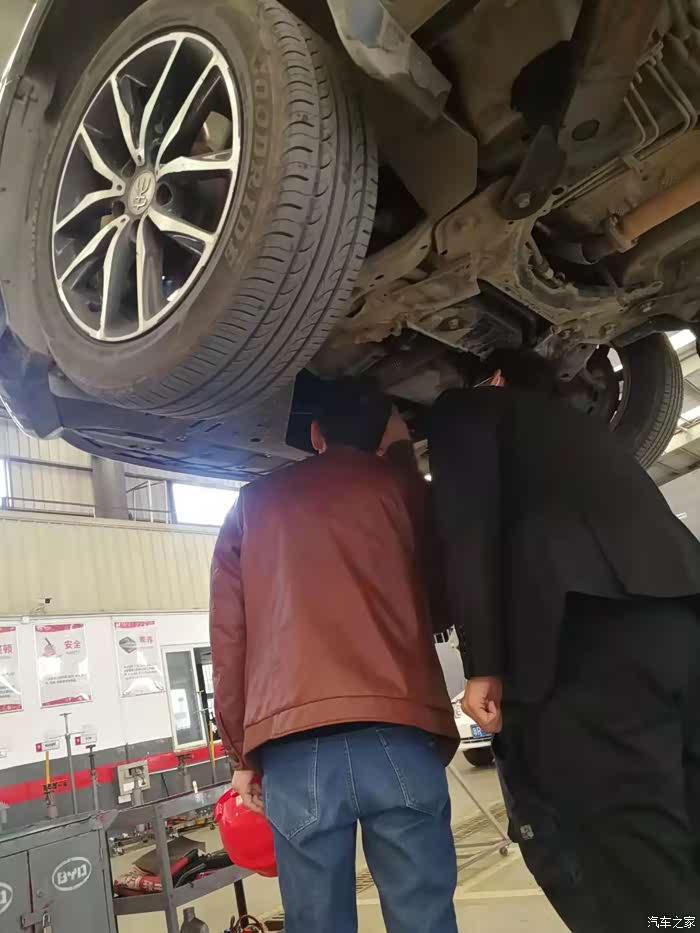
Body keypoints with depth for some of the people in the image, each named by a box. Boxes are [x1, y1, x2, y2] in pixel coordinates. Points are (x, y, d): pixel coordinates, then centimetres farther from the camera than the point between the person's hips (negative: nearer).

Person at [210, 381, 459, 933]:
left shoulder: (253, 504, 17)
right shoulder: (399, 485, 14)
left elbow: (227, 638, 12)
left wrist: (242, 752, 18)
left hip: (294, 743, 1)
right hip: (397, 731, 0)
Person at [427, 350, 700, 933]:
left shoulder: (468, 407, 16)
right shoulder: (583, 428, 36)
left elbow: (467, 524, -1)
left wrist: (483, 662, -6)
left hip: (585, 628, -7)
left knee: (639, 883, -6)